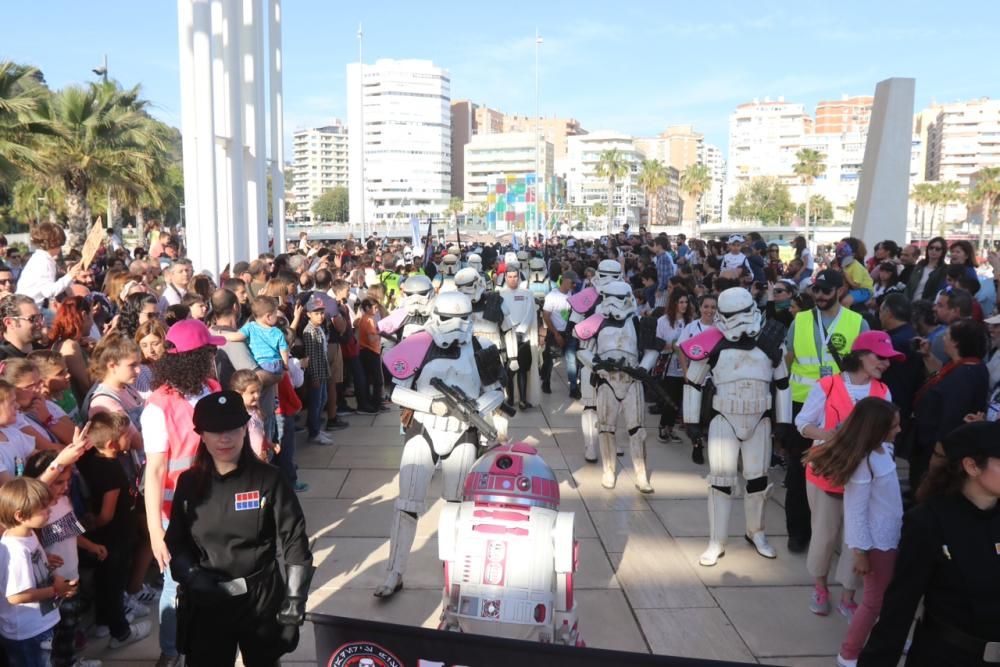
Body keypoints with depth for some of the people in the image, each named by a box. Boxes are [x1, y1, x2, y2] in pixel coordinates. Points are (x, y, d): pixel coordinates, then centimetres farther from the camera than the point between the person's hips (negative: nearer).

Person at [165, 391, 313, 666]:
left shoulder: (269, 479, -9)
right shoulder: (189, 483, -1)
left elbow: (295, 544, -8)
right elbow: (175, 543, 8)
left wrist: (293, 603, -12)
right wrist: (191, 578, -9)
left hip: (262, 601, -1)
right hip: (206, 604, 2)